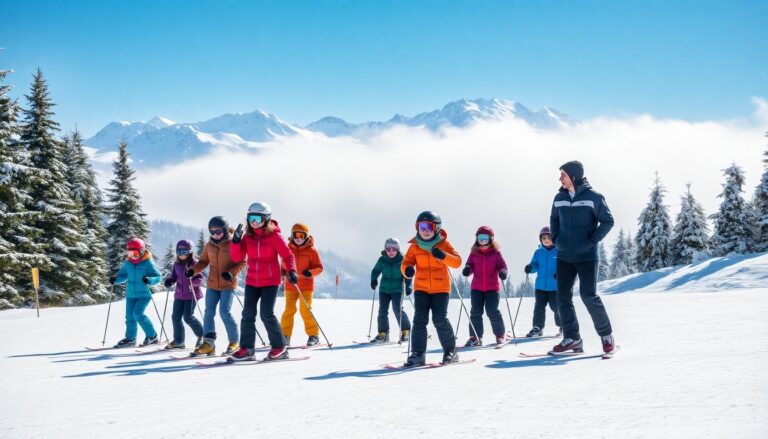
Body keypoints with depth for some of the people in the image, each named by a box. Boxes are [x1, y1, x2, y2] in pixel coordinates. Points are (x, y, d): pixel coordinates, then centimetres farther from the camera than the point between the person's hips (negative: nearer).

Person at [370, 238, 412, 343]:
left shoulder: (402, 260, -8)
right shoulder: (382, 259, -2)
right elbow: (376, 271, 9)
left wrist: (408, 286, -14)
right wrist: (374, 280, -8)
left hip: (397, 289, -3)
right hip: (384, 289, 3)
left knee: (397, 310, -12)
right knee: (382, 311, 3)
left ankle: (405, 331, 5)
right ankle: (383, 333, 13)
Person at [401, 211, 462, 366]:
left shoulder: (443, 244, -3)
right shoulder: (414, 246, 2)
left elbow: (457, 262, -8)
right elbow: (406, 261, 3)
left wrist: (443, 256, -27)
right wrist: (407, 269, -21)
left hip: (441, 288, -2)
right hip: (421, 288, 2)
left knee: (440, 320, -7)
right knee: (420, 319, -7)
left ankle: (450, 351, 12)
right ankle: (417, 354, -5)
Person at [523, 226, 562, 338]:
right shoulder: (538, 252, 8)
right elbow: (535, 265, 9)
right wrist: (530, 268, -14)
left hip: (555, 286, -4)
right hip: (540, 286, 4)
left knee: (556, 307, 1)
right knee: (539, 307, 6)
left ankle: (563, 326, 20)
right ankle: (537, 328, 15)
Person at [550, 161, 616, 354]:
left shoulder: (593, 197, -9)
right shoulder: (559, 198, 7)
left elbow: (608, 221, -5)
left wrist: (592, 241, -11)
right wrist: (556, 239, 8)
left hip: (586, 256, -5)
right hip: (564, 256, 6)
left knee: (589, 295, -10)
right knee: (563, 297, 2)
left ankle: (606, 335, 7)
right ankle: (571, 338, 10)